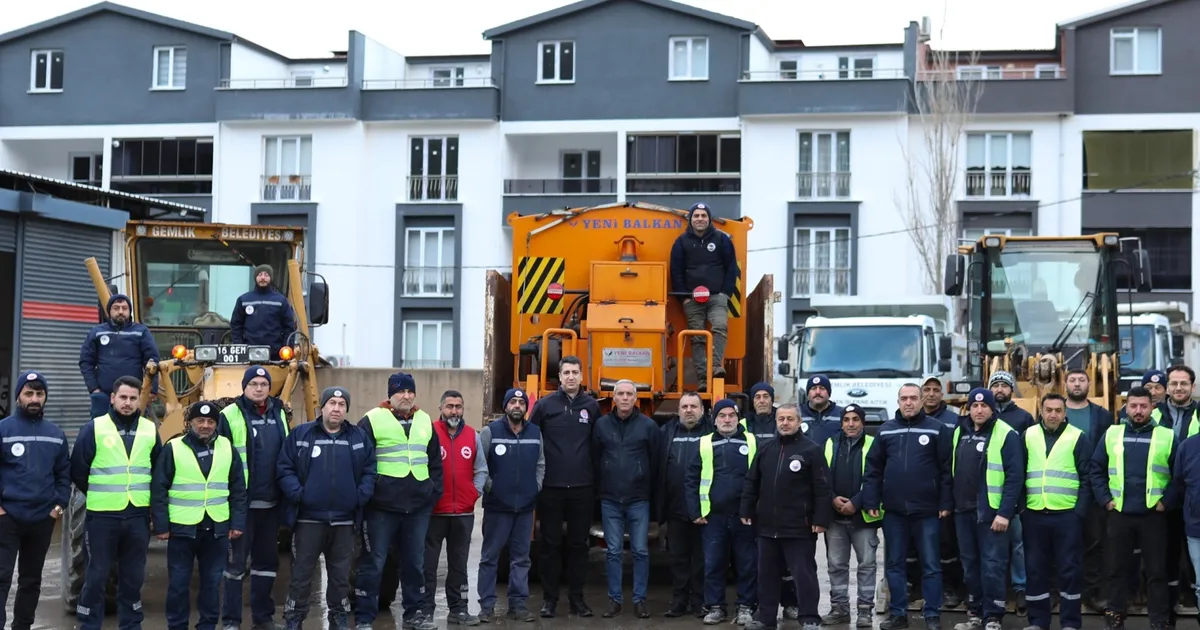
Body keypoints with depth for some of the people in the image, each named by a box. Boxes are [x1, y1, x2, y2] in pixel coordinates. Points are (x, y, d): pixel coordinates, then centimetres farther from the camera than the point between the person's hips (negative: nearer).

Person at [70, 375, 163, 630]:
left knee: (133, 575, 10)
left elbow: (159, 470, 17)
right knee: (97, 574, 1)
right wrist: (98, 495, 8)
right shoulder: (94, 428, -3)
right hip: (102, 514, -3)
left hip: (138, 515, 3)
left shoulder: (150, 430, 7)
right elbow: (77, 470, 1)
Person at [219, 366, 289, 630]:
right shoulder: (230, 416, -6)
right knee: (236, 561, 1)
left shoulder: (279, 414, 10)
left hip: (271, 502, 5)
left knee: (267, 560, 12)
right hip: (242, 502, -5)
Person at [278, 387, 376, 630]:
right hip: (308, 518, -2)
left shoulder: (359, 437, 7)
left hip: (344, 520, 2)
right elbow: (285, 469, -1)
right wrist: (298, 494, -12)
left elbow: (369, 471, 7)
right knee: (301, 572, 2)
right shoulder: (300, 434, 1)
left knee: (341, 573, 11)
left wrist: (361, 496, -7)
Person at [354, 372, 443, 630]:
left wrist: (435, 491, 10)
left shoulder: (425, 422, 13)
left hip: (419, 506, 5)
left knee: (414, 562, 13)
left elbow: (435, 462, 19)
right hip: (382, 506, -5)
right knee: (374, 563, -1)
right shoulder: (372, 421, -3)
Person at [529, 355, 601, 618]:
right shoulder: (544, 405, 0)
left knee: (578, 543, 8)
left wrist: (596, 477, 7)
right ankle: (549, 598, 11)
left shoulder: (591, 406, 5)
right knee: (551, 543, 4)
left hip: (582, 487, 1)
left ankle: (577, 597, 15)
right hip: (551, 487, -1)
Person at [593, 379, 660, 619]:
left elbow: (656, 462, 1)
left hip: (639, 500, -1)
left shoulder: (648, 426, -2)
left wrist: (653, 494, 1)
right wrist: (601, 487, 6)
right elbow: (595, 459, 9)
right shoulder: (602, 425, 3)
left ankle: (639, 599, 10)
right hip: (610, 500, 1)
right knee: (613, 552, 5)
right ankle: (614, 599, 12)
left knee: (641, 551, 2)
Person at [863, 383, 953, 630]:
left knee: (931, 566, 3)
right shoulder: (886, 430, 8)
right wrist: (871, 502, 2)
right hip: (894, 511, 3)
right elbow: (874, 468, 8)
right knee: (894, 565, 9)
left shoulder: (937, 429, -2)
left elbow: (946, 469, -3)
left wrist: (945, 503, -7)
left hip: (927, 511, -3)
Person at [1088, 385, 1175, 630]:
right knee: (1116, 568, 9)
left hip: (1153, 515, -2)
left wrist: (1166, 501, -7)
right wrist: (1105, 499, -2)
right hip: (1119, 514, 2)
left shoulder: (1167, 436, 0)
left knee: (1156, 571, 4)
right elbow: (1095, 470, 7)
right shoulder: (1111, 434, 5)